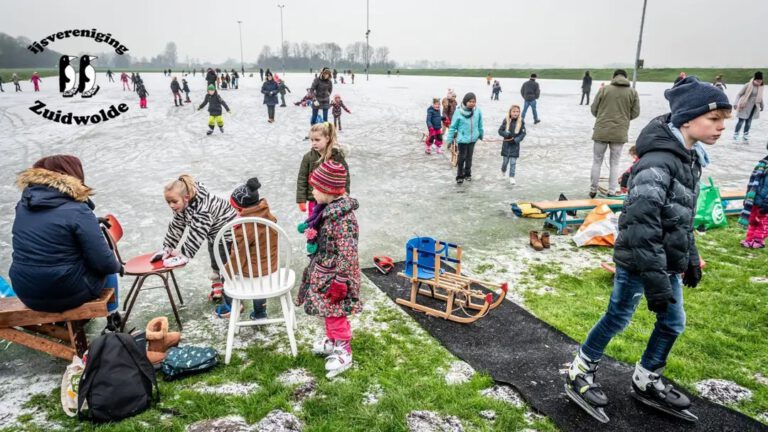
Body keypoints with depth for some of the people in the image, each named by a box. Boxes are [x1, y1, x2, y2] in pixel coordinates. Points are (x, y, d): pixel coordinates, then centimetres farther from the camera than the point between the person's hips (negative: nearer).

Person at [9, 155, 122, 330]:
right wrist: (118, 265, 2)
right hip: (66, 293, -6)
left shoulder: (23, 204, 2)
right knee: (109, 269, 22)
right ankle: (113, 320, 33)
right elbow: (103, 262, -19)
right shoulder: (77, 211, -20)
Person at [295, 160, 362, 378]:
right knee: (327, 310, 23)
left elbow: (348, 253, -28)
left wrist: (340, 281, -25)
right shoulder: (327, 207, 0)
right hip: (323, 269, 9)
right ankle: (332, 341, 44)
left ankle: (343, 353, 23)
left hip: (334, 274, -9)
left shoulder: (343, 216, -29)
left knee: (334, 313, 5)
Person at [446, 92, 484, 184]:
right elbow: (453, 126, -7)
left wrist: (480, 135, 18)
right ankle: (459, 176, 10)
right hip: (462, 139, -3)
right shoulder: (459, 112, -14)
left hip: (473, 138, 3)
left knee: (469, 157, 15)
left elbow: (480, 125, 8)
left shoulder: (478, 111, -6)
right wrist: (449, 140, -6)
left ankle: (467, 174, 30)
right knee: (462, 157, -2)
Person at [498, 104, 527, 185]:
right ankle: (503, 171, 41)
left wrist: (515, 140, -19)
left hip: (515, 145, -1)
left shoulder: (521, 122, -8)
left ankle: (512, 177, 9)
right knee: (505, 161, 11)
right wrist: (507, 134, -20)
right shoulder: (506, 120, -7)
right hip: (506, 144, 1)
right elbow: (500, 130, -3)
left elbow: (523, 133, -6)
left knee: (513, 162, 1)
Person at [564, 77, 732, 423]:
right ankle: (579, 375, 25)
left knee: (673, 323, 17)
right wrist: (655, 279, -28)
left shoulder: (689, 158, 7)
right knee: (617, 319, 5)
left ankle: (646, 382, 37)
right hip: (638, 261, -9)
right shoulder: (658, 162, -25)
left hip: (667, 262, 9)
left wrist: (690, 258, 20)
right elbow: (641, 225, -29)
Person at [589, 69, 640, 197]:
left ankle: (593, 190, 16)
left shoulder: (604, 89, -2)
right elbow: (635, 113, 4)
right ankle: (612, 192, 11)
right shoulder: (632, 92, 1)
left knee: (597, 161, 10)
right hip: (620, 133, 1)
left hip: (601, 131, -1)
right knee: (614, 163, 11)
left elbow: (594, 109, 2)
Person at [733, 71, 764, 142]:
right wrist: (737, 104, -20)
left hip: (753, 107, 5)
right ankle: (736, 134, 10)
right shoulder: (748, 85, -15)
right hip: (745, 106, -5)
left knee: (749, 122, 8)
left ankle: (745, 135, 18)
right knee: (741, 121, -4)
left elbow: (760, 97, 15)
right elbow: (739, 94, -11)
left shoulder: (761, 87, 1)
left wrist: (762, 106, 23)